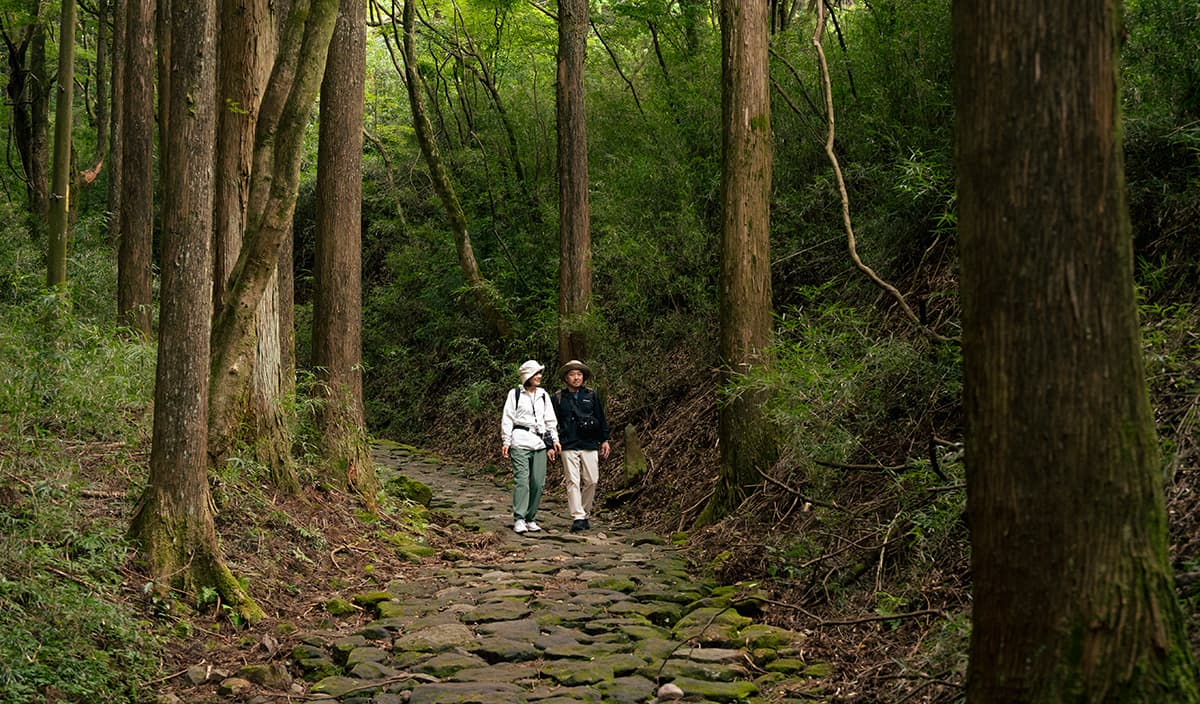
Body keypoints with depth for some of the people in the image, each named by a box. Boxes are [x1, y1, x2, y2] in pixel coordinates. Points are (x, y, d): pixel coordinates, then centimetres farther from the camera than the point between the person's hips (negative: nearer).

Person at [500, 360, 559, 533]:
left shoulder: (543, 395, 16)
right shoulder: (515, 394, 3)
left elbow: (550, 419, 20)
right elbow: (507, 419, 2)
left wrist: (554, 439, 11)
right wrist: (506, 442, -3)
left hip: (539, 442, 5)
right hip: (520, 442, -5)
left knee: (539, 482, 0)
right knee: (522, 480, -13)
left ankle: (530, 518, 10)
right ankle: (519, 519, -13)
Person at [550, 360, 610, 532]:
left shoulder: (591, 395, 9)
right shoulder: (558, 398, 5)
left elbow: (601, 419, 13)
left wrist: (605, 440, 9)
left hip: (589, 446, 2)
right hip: (568, 447, -2)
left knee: (591, 480, 1)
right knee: (573, 481, -7)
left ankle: (585, 514, 17)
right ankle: (577, 518, -8)